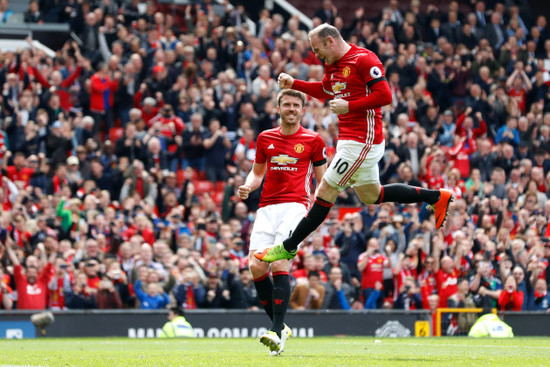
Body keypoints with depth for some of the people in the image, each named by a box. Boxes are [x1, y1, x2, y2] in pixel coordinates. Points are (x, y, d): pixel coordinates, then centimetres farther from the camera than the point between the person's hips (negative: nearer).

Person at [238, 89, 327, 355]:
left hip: (295, 205, -4)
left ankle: (277, 333, -22)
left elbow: (321, 179, 11)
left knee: (279, 265, -20)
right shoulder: (265, 138, 15)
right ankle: (280, 327, 7)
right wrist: (248, 186, 3)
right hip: (267, 208, 4)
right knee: (256, 266, -9)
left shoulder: (313, 140, 6)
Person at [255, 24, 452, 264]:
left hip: (362, 141, -11)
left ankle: (288, 247, -1)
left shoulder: (364, 60, -15)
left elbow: (384, 95, -21)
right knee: (371, 195, 18)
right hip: (349, 140, 11)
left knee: (325, 192, -6)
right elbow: (325, 90, 32)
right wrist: (293, 84, 21)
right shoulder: (333, 65, 14)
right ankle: (437, 197, 26)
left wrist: (349, 106, -21)